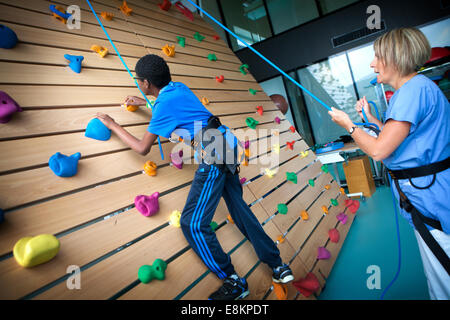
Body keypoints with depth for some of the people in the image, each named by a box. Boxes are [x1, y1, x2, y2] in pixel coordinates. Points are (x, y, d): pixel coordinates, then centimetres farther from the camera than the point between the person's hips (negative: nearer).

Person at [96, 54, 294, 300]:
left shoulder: (164, 103, -10)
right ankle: (279, 266, 26)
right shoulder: (179, 87, 13)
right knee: (238, 207, 16)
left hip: (212, 155, -10)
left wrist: (113, 125, 9)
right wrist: (143, 103, 39)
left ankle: (234, 283, 9)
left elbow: (142, 148, -3)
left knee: (192, 223, -3)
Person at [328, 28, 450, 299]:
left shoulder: (414, 89, -19)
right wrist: (370, 118, 18)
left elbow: (379, 150, -22)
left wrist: (348, 124, -7)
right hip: (424, 194, 10)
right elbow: (400, 138, 19)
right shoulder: (412, 88, 13)